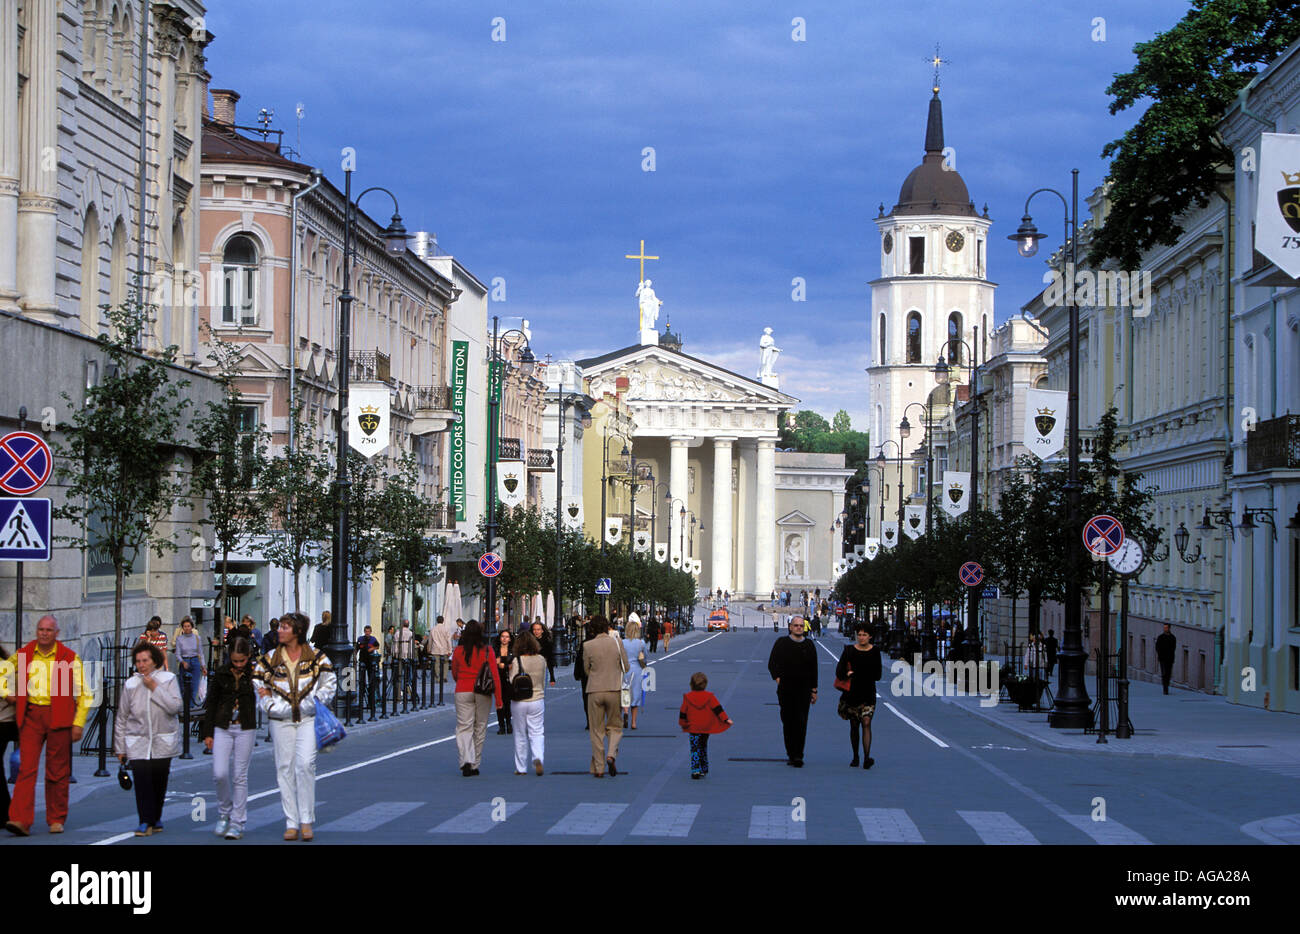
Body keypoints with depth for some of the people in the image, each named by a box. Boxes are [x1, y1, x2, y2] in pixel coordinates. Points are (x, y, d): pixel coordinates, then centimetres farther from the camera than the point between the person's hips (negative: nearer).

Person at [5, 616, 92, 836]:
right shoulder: (23, 655, 7)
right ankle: (20, 820, -15)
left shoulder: (70, 658, 1)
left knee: (57, 772, 4)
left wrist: (78, 723, -4)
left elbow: (83, 694, 3)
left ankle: (56, 819, 16)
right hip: (31, 716, 1)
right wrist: (13, 695, 8)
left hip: (59, 717, -1)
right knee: (26, 767, -9)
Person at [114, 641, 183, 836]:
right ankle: (146, 821, -9)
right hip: (137, 743, 0)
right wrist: (120, 748, 9)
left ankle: (156, 818, 23)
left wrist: (155, 688, -15)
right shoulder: (131, 684, 4)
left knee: (159, 781, 4)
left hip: (163, 743, 0)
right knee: (141, 778, -13)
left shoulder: (168, 679, 0)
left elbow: (175, 706, -14)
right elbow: (121, 718, 9)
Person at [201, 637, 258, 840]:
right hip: (222, 729, 1)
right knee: (220, 773, -8)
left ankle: (237, 823, 7)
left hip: (245, 730, -1)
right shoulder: (221, 674, 2)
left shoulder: (254, 674, -1)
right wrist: (208, 732, 6)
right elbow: (211, 703, 7)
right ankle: (223, 813, 16)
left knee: (240, 776, 1)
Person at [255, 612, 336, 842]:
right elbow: (259, 688, 10)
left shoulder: (317, 657, 2)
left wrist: (315, 702, -5)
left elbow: (329, 685, 9)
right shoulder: (270, 659, 7)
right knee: (285, 768, 0)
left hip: (309, 719, -2)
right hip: (281, 720, 2)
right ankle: (291, 823, 5)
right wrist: (271, 705, -5)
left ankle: (306, 821, -9)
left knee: (305, 764, -15)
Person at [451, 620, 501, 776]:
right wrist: (498, 698, -5)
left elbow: (454, 674, 11)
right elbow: (495, 675, -8)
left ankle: (466, 761, -22)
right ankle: (475, 765, 18)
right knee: (480, 728, 12)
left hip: (463, 692, 0)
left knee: (464, 728, -1)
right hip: (484, 693, 0)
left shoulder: (458, 651, -2)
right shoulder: (487, 651, -5)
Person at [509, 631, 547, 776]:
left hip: (519, 702, -2)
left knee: (520, 735, 9)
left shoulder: (516, 661, -13)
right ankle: (538, 758, -20)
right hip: (537, 700, 2)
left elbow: (511, 683, -11)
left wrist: (508, 670, 4)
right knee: (537, 732, 5)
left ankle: (521, 767, 14)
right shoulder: (541, 660, -3)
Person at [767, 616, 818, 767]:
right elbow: (772, 663, 2)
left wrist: (814, 690, 11)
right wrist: (777, 677, -15)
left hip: (803, 689, 0)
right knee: (788, 722, 5)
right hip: (786, 689, 0)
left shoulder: (809, 645, 9)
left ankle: (798, 756, -11)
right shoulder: (782, 643, 4)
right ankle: (791, 754, 16)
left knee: (801, 722, -9)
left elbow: (813, 669, 13)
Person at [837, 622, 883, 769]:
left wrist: (855, 674, -8)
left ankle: (867, 757, -21)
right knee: (854, 725, 9)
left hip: (868, 694, -1)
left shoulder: (875, 651, 1)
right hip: (852, 694, 1)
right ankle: (855, 757, 21)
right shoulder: (849, 650, 2)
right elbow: (839, 671, -3)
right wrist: (847, 674, -23)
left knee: (866, 723, -14)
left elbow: (877, 676, -2)